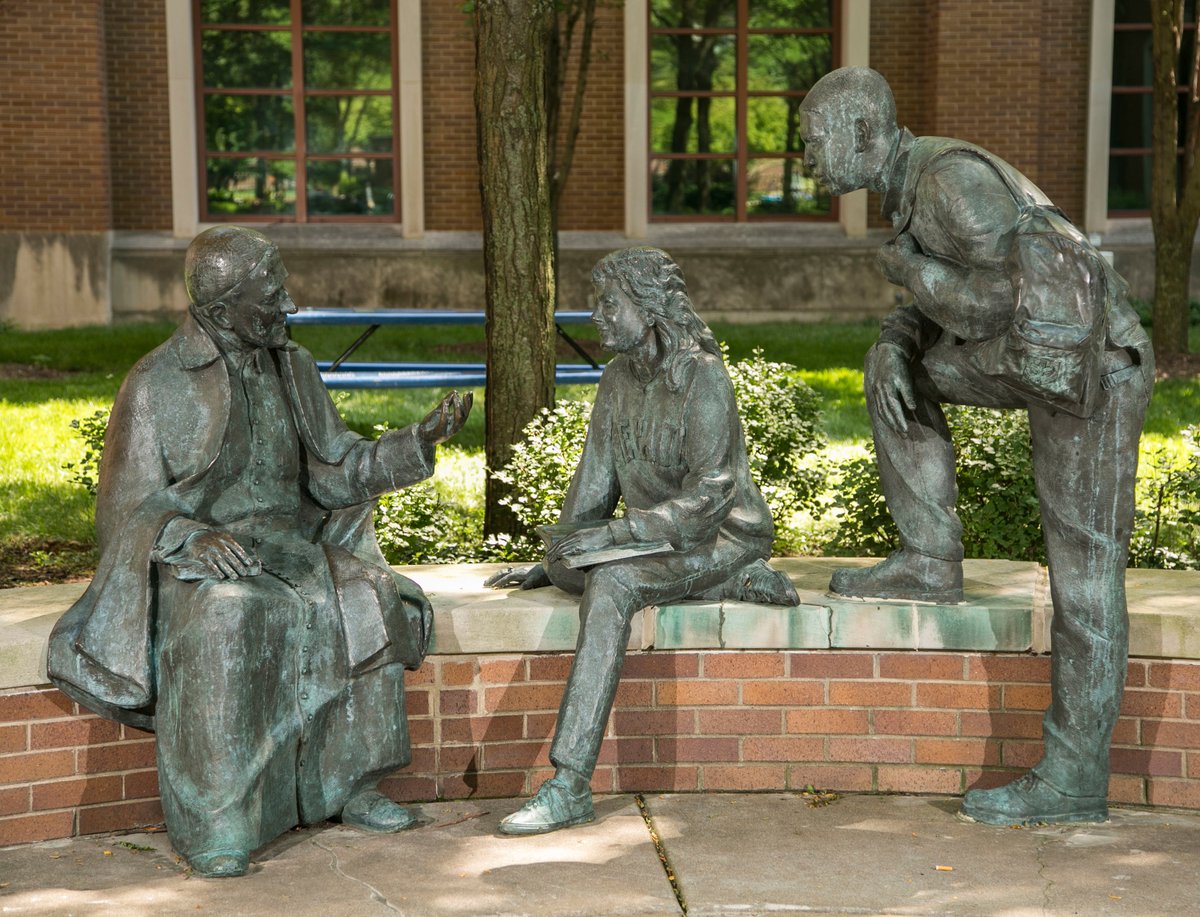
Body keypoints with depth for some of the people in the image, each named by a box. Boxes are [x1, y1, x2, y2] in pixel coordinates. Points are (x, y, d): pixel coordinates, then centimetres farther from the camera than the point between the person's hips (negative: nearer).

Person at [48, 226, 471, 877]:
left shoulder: (291, 368, 10)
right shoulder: (157, 384, -6)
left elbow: (335, 471, 11)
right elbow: (130, 510, -7)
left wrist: (420, 440, -2)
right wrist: (192, 537, -28)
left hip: (287, 545, 5)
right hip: (195, 555, -5)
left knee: (367, 596, -24)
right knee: (223, 622, -37)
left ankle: (353, 787, -12)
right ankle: (212, 825, -31)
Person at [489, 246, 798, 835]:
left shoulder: (702, 378, -18)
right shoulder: (617, 378, 5)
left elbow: (713, 495, -25)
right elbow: (595, 478, 13)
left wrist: (614, 533, -28)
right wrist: (553, 557, 11)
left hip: (724, 537, -8)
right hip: (658, 539, 8)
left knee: (611, 582, -33)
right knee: (567, 569, -20)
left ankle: (569, 787, -39)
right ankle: (735, 586, -7)